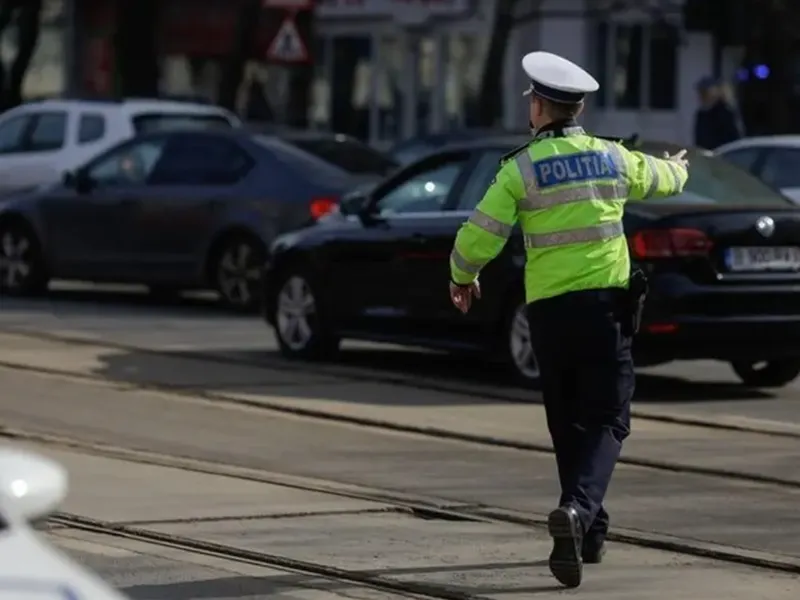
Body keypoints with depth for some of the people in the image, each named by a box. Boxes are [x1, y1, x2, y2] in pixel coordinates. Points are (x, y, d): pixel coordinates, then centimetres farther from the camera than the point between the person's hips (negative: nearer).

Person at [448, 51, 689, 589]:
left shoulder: (520, 168, -4)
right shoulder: (612, 158, 5)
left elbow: (479, 237, -9)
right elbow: (659, 179, 26)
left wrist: (462, 277, 13)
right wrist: (678, 168, 51)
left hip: (549, 308, 0)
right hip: (605, 302, 0)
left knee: (568, 424, 15)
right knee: (607, 420, -1)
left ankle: (589, 531, 21)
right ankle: (579, 508, -26)